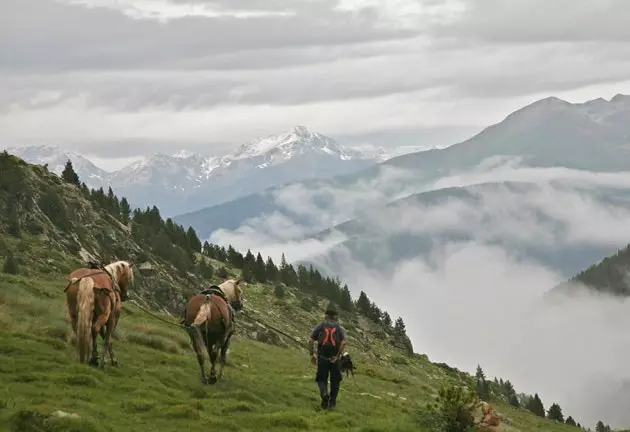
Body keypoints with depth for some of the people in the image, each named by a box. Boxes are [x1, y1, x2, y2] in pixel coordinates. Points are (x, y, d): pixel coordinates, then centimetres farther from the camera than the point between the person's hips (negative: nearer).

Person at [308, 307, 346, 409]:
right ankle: (332, 401, 16)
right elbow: (343, 343, -10)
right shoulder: (339, 328, 7)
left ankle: (324, 394, -19)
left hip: (322, 357, 0)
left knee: (321, 379, 9)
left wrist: (312, 354, 7)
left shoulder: (320, 326, 8)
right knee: (335, 380, 17)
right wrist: (337, 355, -6)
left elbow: (310, 341, -1)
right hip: (334, 358, 0)